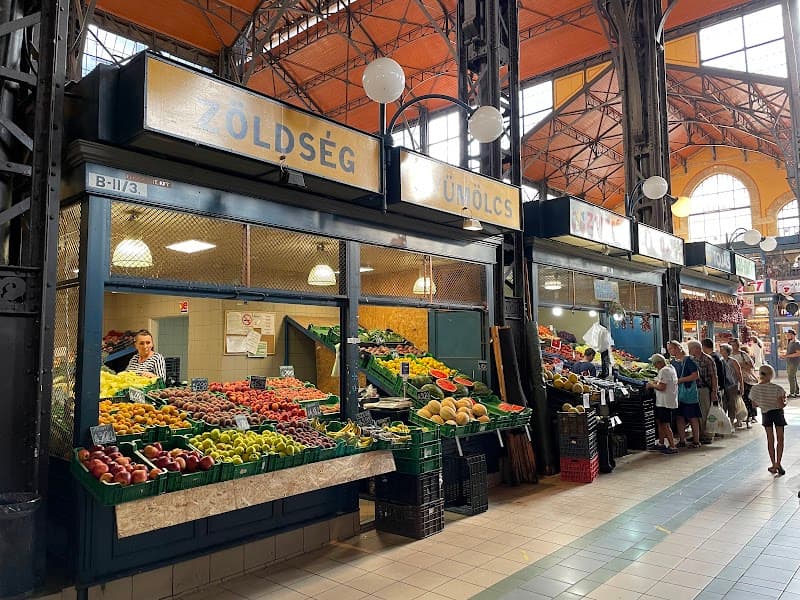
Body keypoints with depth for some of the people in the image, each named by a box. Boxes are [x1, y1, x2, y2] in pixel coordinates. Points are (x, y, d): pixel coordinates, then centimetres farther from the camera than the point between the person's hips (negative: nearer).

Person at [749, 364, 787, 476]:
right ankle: (778, 464, 5)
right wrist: (785, 401, 0)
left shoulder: (755, 389, -9)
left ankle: (774, 465, 16)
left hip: (765, 414, 3)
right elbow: (781, 405, -19)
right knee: (780, 439, 10)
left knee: (770, 440, 13)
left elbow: (755, 404, 1)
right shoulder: (777, 388, -19)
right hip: (777, 413, -3)